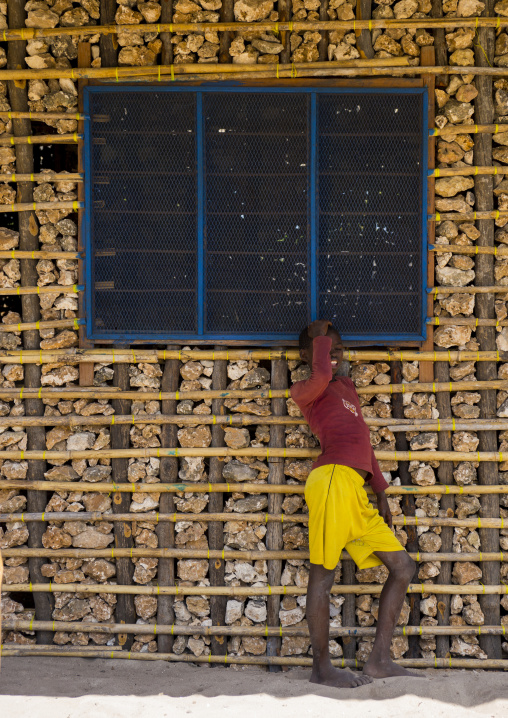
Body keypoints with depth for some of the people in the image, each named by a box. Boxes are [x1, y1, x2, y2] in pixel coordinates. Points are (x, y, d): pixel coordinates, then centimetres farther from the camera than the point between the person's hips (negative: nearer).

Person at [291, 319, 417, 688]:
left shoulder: (347, 387, 30)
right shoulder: (306, 391, 5)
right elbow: (322, 374, -20)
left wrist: (380, 491, 26)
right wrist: (320, 336, -3)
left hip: (355, 491, 9)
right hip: (333, 478, -9)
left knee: (403, 567, 8)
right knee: (323, 573, -6)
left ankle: (379, 660, 9)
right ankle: (322, 667, -1)